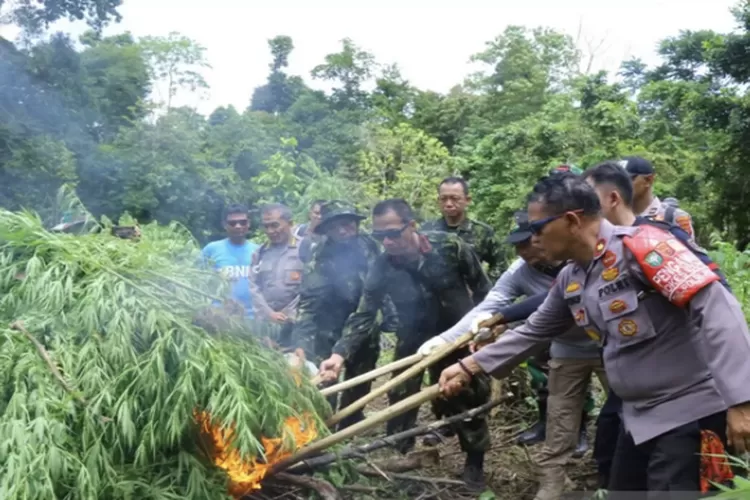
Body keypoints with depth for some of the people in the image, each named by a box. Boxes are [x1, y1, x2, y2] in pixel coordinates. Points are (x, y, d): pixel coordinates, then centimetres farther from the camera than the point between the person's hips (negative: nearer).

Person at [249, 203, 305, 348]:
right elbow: (254, 287, 8)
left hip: (295, 324, -4)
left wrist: (290, 315, -9)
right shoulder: (260, 253, 14)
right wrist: (269, 313, -4)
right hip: (265, 324, 4)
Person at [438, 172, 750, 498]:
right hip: (640, 415, 8)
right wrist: (469, 367, 15)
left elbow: (716, 309, -25)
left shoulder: (640, 245, -20)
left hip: (689, 410, -8)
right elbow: (532, 332, 18)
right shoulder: (570, 281, 6)